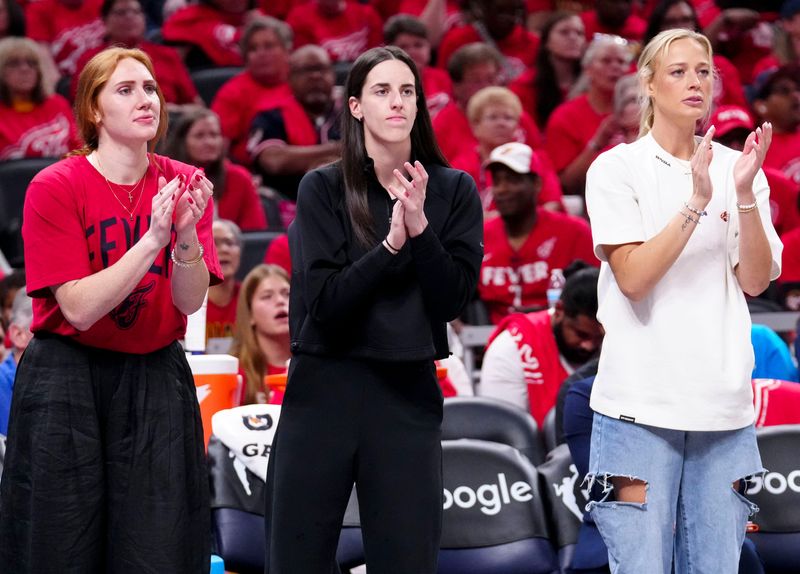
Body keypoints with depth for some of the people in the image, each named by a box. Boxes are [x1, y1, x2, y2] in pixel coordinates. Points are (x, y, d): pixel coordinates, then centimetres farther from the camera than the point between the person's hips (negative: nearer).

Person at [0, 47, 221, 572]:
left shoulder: (183, 185, 3)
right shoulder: (55, 188, -9)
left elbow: (191, 301, -7)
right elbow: (80, 309, -16)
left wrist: (186, 233, -25)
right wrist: (152, 239, -24)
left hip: (157, 380, 3)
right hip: (67, 384, -3)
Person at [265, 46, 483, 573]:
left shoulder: (454, 191, 3)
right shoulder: (323, 189, -2)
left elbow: (453, 301, -4)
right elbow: (323, 301, -10)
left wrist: (420, 228, -17)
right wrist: (391, 245, -19)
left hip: (408, 392, 1)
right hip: (324, 389, -1)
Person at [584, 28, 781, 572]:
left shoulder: (737, 167, 9)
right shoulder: (616, 169, -1)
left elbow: (756, 281, 1)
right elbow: (633, 277, -11)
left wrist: (744, 193, -12)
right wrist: (696, 203, -19)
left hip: (722, 401, 3)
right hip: (642, 400, -3)